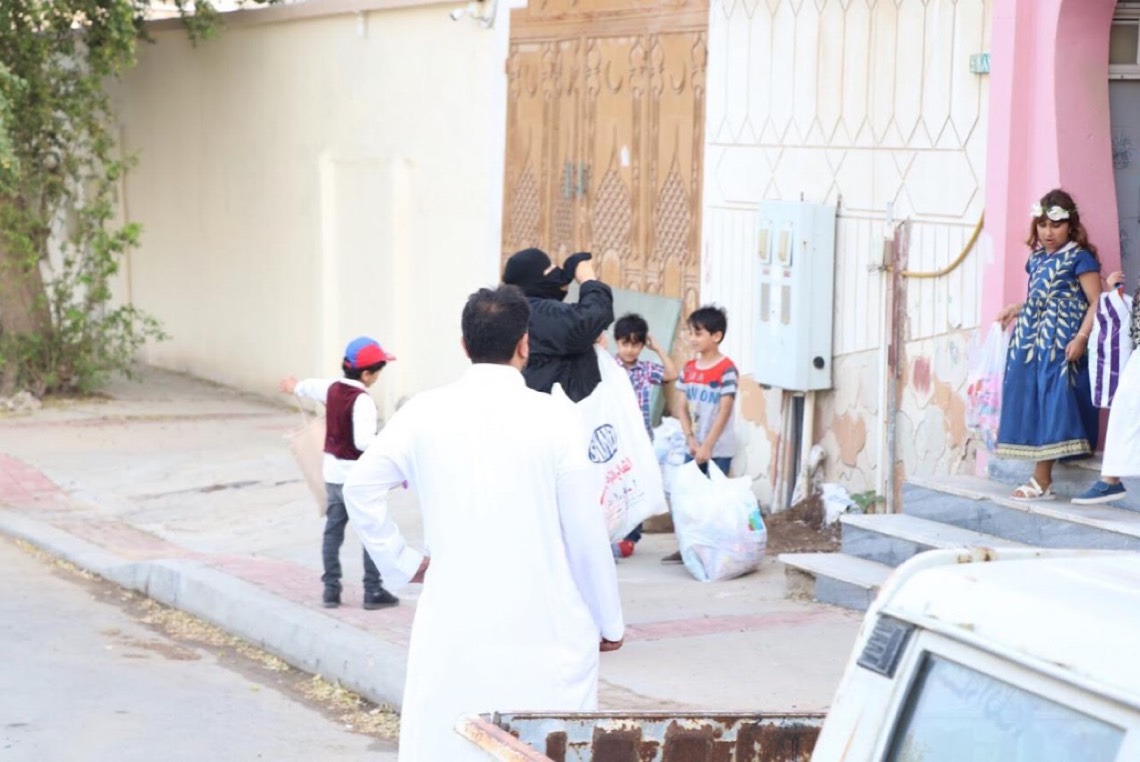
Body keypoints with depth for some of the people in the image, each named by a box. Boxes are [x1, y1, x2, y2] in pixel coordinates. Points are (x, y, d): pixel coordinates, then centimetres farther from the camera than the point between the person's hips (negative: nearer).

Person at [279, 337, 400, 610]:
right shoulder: (362, 400, -22)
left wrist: (295, 387, 47)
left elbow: (311, 386, 26)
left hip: (333, 473, 8)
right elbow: (364, 441, -31)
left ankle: (331, 588, 18)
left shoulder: (332, 388, 3)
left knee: (333, 531, 14)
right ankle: (373, 591, 4)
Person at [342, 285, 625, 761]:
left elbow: (361, 488, -1)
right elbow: (585, 531, -4)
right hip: (543, 628, -2)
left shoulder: (425, 413, -1)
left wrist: (403, 563, 8)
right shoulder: (554, 419, -8)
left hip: (452, 628, 3)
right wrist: (609, 622, 7)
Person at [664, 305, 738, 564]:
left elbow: (724, 412, -15)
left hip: (718, 449, -6)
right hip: (695, 447, 6)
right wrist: (691, 440, -6)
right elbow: (681, 407, 6)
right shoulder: (689, 369, 7)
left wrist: (707, 446, -16)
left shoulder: (726, 369, -12)